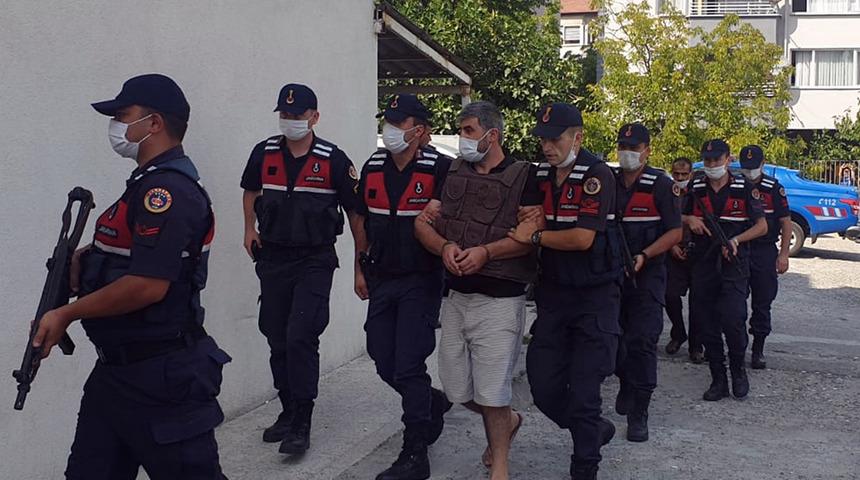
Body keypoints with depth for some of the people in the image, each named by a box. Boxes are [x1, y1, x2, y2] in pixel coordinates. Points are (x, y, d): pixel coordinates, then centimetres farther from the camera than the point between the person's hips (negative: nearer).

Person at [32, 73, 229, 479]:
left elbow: (149, 285, -27)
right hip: (117, 369, 10)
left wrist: (67, 314, -15)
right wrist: (87, 259, 3)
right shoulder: (150, 183, 14)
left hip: (161, 377, -10)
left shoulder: (169, 191, -19)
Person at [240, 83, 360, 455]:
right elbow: (251, 190, 24)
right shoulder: (264, 153, 3)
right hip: (273, 258, 5)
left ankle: (301, 424, -5)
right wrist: (250, 228, 14)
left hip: (315, 260, -4)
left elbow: (355, 211, -1)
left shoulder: (333, 159, -8)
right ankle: (288, 411, 26)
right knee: (277, 341, 11)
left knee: (300, 338, -14)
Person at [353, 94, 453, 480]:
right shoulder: (373, 168, 6)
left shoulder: (438, 169, -12)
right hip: (381, 279, 6)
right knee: (384, 363, 12)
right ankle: (433, 404, 39)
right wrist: (360, 268, 14)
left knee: (408, 367, -7)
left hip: (420, 280, -6)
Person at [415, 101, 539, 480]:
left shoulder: (522, 176, -6)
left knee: (491, 392, 0)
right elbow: (422, 222, 5)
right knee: (458, 390, 13)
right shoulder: (453, 172, 10)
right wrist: (445, 246, -14)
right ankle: (507, 421, 42)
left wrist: (485, 252, -24)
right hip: (456, 294, 6)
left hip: (500, 299, -6)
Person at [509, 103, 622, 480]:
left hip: (595, 295, -6)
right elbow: (529, 224, 17)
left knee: (583, 389, -2)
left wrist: (535, 236, -10)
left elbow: (582, 238, -21)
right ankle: (596, 431, 33)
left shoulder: (596, 175, -13)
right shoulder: (539, 175, 7)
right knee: (543, 385, 7)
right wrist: (529, 219, -6)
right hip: (552, 290, 6)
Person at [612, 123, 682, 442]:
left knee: (642, 341, -8)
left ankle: (638, 413, -2)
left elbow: (675, 232, -7)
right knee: (614, 336, 13)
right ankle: (626, 385, 38)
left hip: (647, 275, -5)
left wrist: (644, 256, -18)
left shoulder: (662, 185, -5)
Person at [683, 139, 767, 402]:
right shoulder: (695, 187, 9)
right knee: (707, 325, 4)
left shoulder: (745, 188, 1)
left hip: (734, 264, -3)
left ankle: (738, 369, 12)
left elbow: (762, 226, 2)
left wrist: (736, 240, -13)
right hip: (703, 264, 3)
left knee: (733, 319, -14)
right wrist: (690, 220, -2)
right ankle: (718, 379, 16)